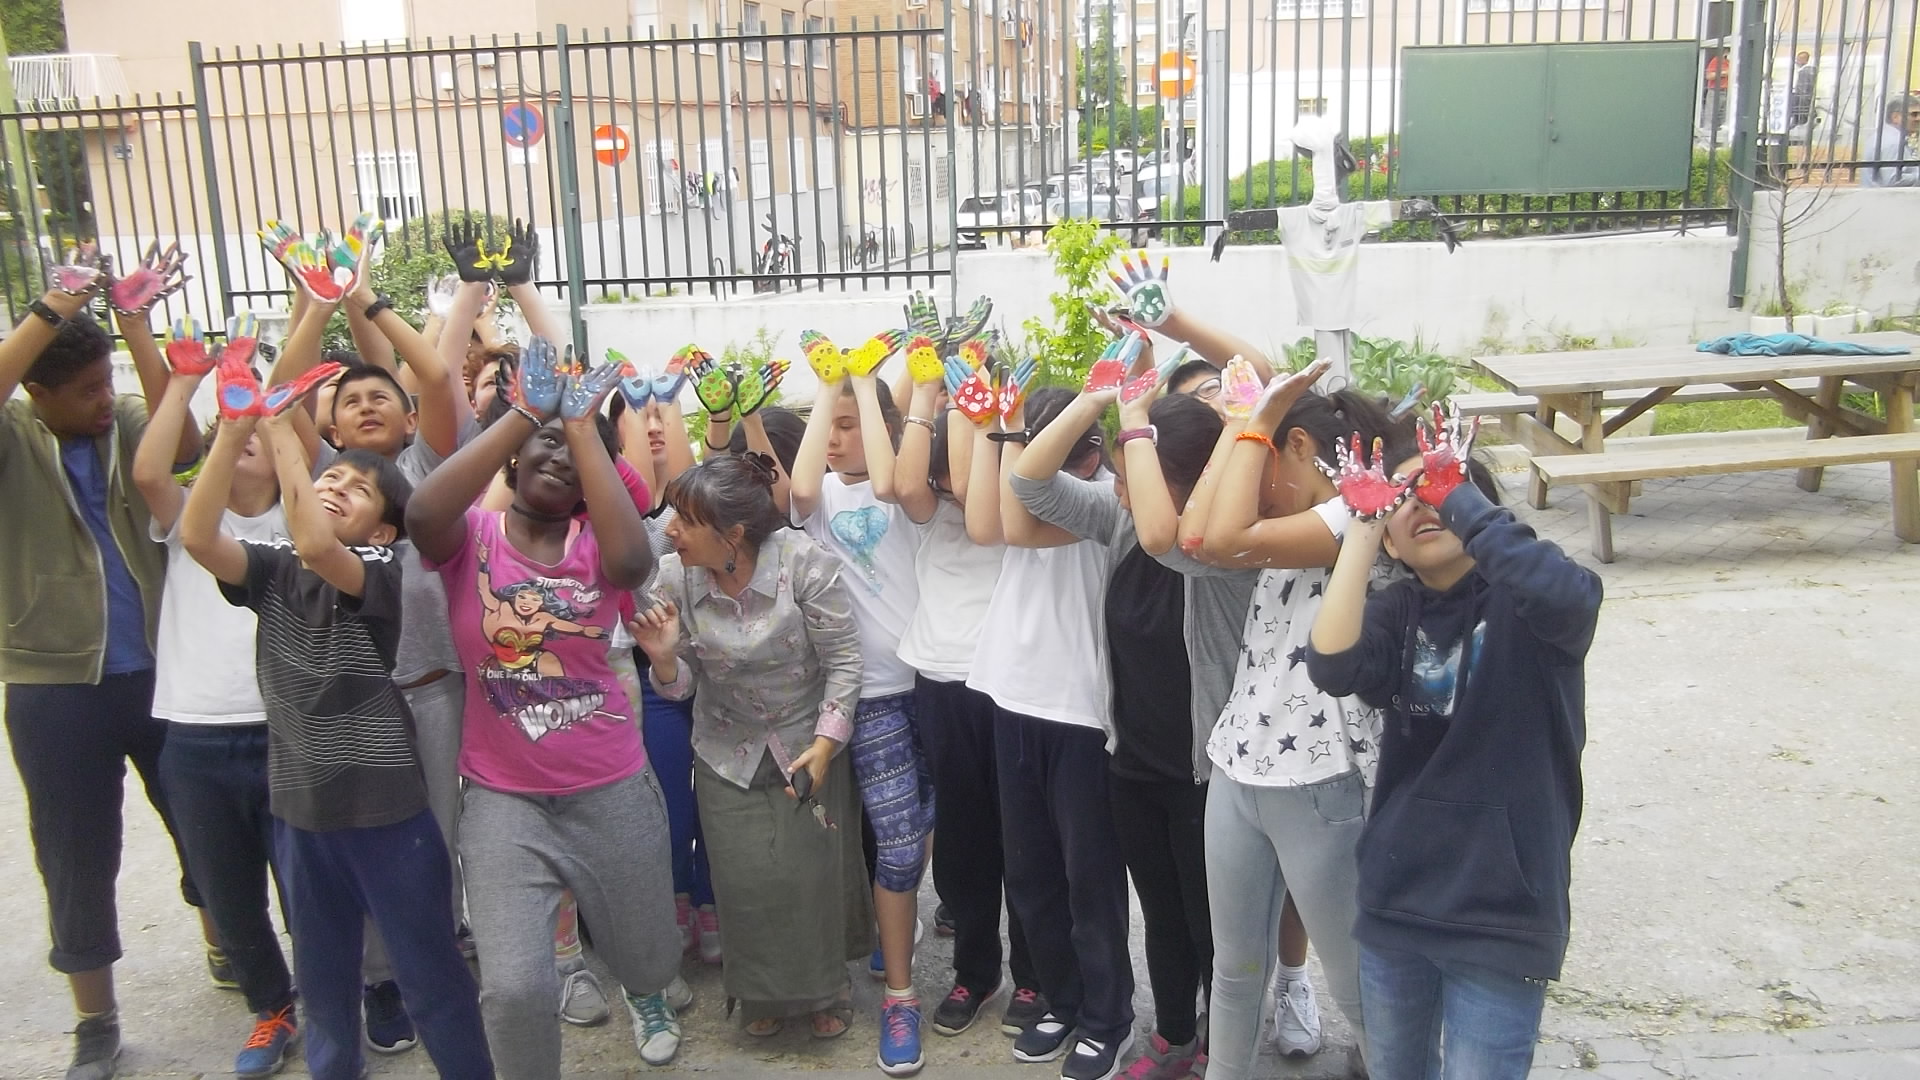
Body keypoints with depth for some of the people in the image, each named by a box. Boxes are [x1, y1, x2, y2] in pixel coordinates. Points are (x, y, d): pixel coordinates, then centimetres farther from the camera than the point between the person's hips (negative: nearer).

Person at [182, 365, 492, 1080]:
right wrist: (235, 429, -24)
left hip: (387, 808, -4)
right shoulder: (273, 572, 2)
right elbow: (198, 537, -16)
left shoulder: (381, 574, -11)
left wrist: (280, 428, -26)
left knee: (431, 976, 6)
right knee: (323, 976, 21)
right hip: (298, 807, 5)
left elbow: (316, 546, -32)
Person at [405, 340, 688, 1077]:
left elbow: (633, 561, -28)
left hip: (612, 792, 2)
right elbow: (422, 513, -30)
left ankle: (650, 994, 58)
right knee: (515, 987, -11)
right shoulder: (471, 537, -6)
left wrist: (586, 427, -23)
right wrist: (525, 413, -27)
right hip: (502, 798, -2)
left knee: (646, 958, 20)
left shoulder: (594, 544, -4)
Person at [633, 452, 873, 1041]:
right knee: (745, 880, 3)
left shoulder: (803, 561, -23)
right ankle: (763, 993, 31)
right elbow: (681, 686, -3)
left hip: (808, 744, -2)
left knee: (815, 871, 1)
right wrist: (664, 659, -25)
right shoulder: (673, 578, -14)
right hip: (727, 753, 2)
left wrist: (824, 744, -19)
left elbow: (843, 660, -14)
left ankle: (825, 990, 28)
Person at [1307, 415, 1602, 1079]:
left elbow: (1567, 595, -33)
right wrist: (1362, 524, -19)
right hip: (1395, 899, 5)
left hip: (1502, 912, -4)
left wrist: (1458, 494, -25)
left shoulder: (1522, 604, -8)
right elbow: (1332, 667, -19)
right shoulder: (1396, 611, 2)